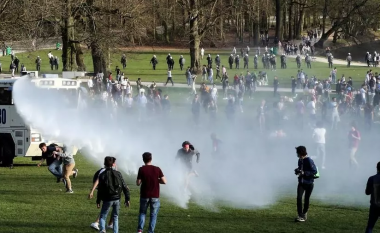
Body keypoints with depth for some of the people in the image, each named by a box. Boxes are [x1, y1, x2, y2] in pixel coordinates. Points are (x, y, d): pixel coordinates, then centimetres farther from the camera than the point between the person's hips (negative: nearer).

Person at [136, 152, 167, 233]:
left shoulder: (141, 169, -8)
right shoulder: (157, 169, -5)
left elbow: (138, 183, -6)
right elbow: (164, 181, -5)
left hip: (144, 195, 0)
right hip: (155, 196, 0)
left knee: (142, 213, 17)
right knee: (153, 215, 9)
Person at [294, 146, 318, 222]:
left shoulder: (309, 161, -17)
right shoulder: (300, 160, 6)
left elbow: (315, 171, -19)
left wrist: (304, 173, -25)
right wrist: (298, 170, 0)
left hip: (309, 183, -6)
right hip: (301, 182, 6)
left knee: (306, 199, 7)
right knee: (299, 198, -11)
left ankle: (304, 214, 22)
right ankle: (300, 215, -12)